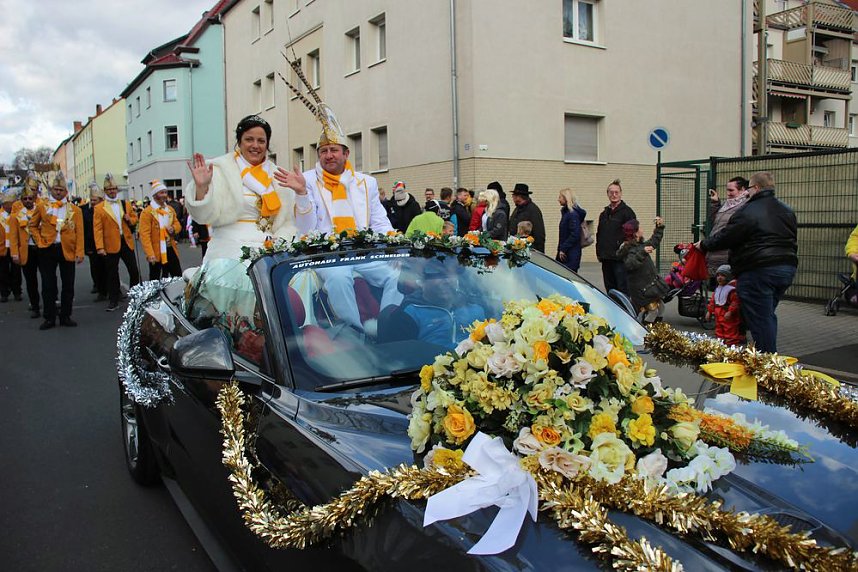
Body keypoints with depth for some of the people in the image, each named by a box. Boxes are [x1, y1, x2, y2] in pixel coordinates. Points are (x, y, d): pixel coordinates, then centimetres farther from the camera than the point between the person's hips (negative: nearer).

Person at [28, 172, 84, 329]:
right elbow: (33, 225, 14)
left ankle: (65, 316, 16)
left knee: (68, 285, 5)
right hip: (47, 250, 0)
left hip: (67, 250, 0)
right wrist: (39, 241, 0)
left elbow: (79, 232, -1)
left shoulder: (75, 210, 3)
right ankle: (49, 318, 12)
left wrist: (79, 252, -8)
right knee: (48, 285, 4)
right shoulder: (42, 207, 5)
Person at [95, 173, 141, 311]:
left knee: (134, 271, 5)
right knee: (112, 274, 5)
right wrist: (100, 247, -15)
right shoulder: (99, 208, -3)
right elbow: (97, 229, -7)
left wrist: (130, 220, -6)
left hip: (127, 242, 3)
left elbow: (134, 218, 19)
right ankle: (113, 301, 14)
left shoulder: (126, 204, 9)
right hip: (111, 245, -3)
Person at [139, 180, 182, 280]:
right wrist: (150, 254, -25)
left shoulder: (170, 209, 9)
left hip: (170, 249, 6)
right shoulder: (147, 212, -12)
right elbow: (145, 235, -17)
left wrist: (173, 229, -7)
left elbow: (177, 224, 20)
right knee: (155, 280, 5)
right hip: (156, 252, -6)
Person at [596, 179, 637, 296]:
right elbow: (599, 234, 22)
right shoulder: (604, 212, 17)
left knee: (623, 288, -6)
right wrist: (599, 252, 14)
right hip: (606, 259, 7)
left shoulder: (627, 211, -4)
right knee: (609, 289, 12)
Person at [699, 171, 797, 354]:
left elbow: (726, 238, -7)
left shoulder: (747, 212, -11)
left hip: (759, 271, -8)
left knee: (760, 319, -2)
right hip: (787, 269, 8)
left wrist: (704, 244, 8)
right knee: (768, 315, 18)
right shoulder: (787, 211, 16)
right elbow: (793, 241, 20)